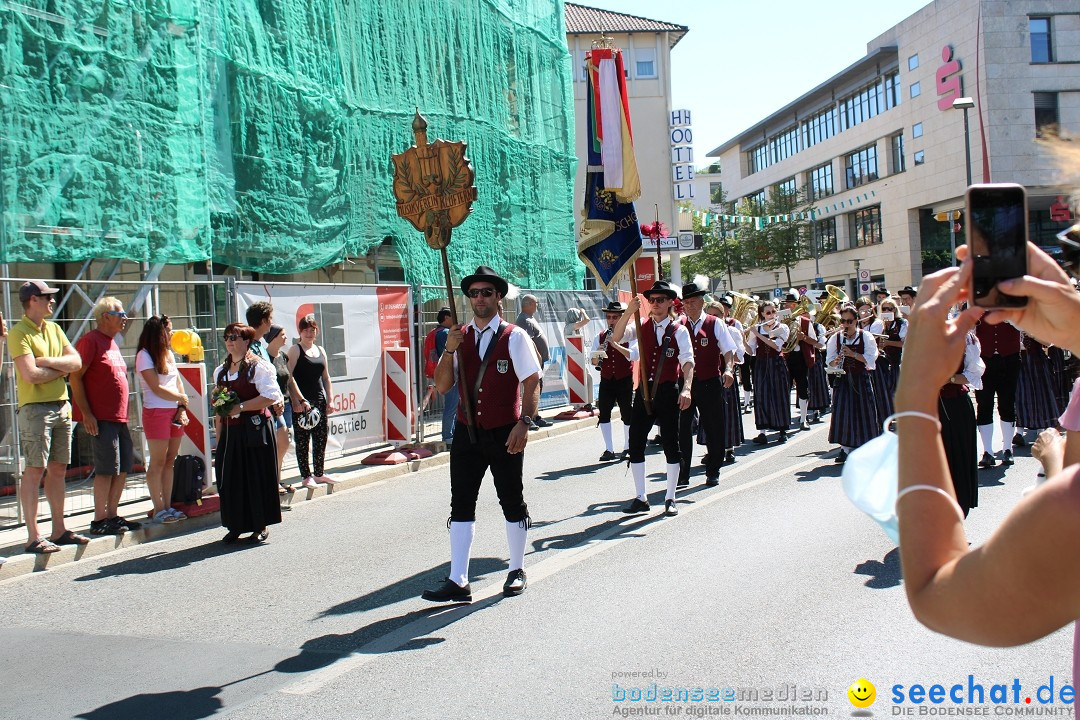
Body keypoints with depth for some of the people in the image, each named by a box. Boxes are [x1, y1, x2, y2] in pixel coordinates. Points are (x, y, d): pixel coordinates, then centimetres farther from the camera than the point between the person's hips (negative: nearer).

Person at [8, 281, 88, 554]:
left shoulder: (54, 329, 15)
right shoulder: (19, 333, -8)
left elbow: (76, 361, 6)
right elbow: (30, 374, -19)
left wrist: (48, 361, -10)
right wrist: (61, 369, -4)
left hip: (61, 406, 7)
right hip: (35, 408, -7)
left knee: (58, 469, 10)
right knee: (35, 470, -6)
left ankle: (59, 530, 17)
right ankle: (33, 537, -4)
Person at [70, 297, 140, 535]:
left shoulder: (112, 343, 18)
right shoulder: (90, 341, -9)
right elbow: (75, 377, -14)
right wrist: (86, 413, -19)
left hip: (118, 417, 9)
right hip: (101, 417, -9)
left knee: (123, 467, 10)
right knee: (107, 468, -7)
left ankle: (112, 515, 18)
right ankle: (99, 520, 0)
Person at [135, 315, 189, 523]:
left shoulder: (168, 354, 15)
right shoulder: (144, 356, -7)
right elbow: (156, 388, -13)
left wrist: (182, 409, -1)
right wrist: (181, 398, -1)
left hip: (174, 412, 7)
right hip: (156, 413, -7)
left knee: (170, 461, 8)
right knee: (157, 462, -3)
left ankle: (168, 506, 12)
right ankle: (159, 509, 2)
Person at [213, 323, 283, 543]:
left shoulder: (259, 366, -5)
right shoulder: (221, 371, 16)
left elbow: (271, 396, -15)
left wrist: (240, 407, -17)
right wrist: (218, 438, 10)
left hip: (254, 429, -6)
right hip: (230, 432, 6)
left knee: (257, 477, 0)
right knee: (230, 479, 6)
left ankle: (260, 526, 12)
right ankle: (236, 526, 19)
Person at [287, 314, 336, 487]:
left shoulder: (320, 350, 14)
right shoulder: (295, 350, -3)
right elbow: (289, 376, -11)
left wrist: (330, 400, 10)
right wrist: (300, 400, -17)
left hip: (320, 400, 6)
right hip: (301, 402, -6)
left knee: (321, 439, 9)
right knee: (303, 440, -1)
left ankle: (319, 473, 20)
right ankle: (306, 476, 5)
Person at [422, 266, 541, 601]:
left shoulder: (514, 336, -4)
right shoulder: (460, 337, 7)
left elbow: (532, 384, -9)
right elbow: (442, 385, 3)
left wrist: (524, 423, -21)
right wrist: (449, 351, -11)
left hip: (504, 434, -4)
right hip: (467, 432, 4)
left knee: (512, 503, 9)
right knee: (461, 504, 3)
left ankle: (517, 572, 27)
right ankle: (458, 582, 9)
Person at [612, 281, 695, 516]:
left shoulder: (679, 331, -1)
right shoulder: (642, 327, 6)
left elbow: (688, 362, -12)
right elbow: (616, 338, -9)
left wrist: (686, 388, -28)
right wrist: (628, 312, -22)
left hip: (668, 391, -3)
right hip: (644, 390, 3)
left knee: (671, 445, 3)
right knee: (635, 443, 2)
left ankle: (670, 499, 16)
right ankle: (640, 498, 13)